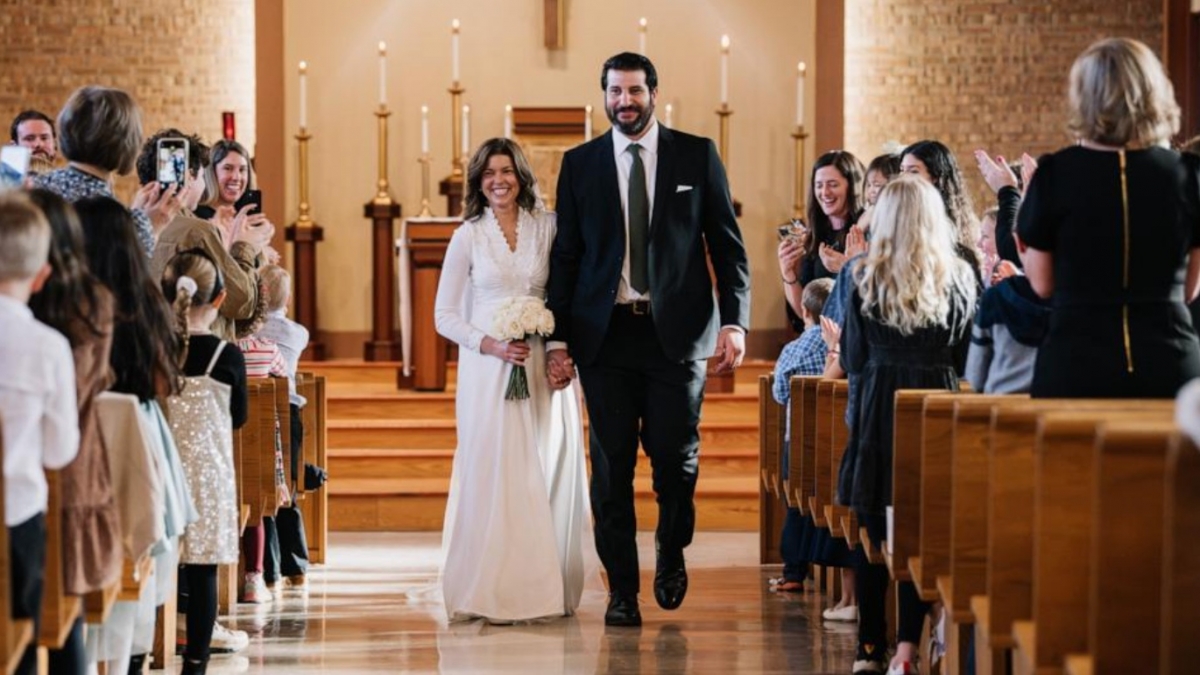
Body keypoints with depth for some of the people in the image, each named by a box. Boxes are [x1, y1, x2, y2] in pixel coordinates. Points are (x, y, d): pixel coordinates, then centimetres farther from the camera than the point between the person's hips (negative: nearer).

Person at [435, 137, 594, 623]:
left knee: (548, 473, -1)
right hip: (488, 368, -1)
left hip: (541, 367, 1)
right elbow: (445, 315, 4)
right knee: (494, 472, -7)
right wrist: (491, 345, -11)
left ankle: (546, 589, 7)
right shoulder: (468, 236, 5)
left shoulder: (546, 227, 7)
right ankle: (493, 591, -3)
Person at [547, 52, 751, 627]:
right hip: (605, 335, 1)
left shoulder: (696, 155, 5)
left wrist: (734, 321, -7)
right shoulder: (579, 164, 7)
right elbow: (565, 255, 7)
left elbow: (727, 245, 4)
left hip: (676, 331, -1)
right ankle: (622, 588, 10)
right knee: (611, 465, 1)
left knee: (676, 458, 0)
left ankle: (671, 554, 28)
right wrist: (559, 338, 0)